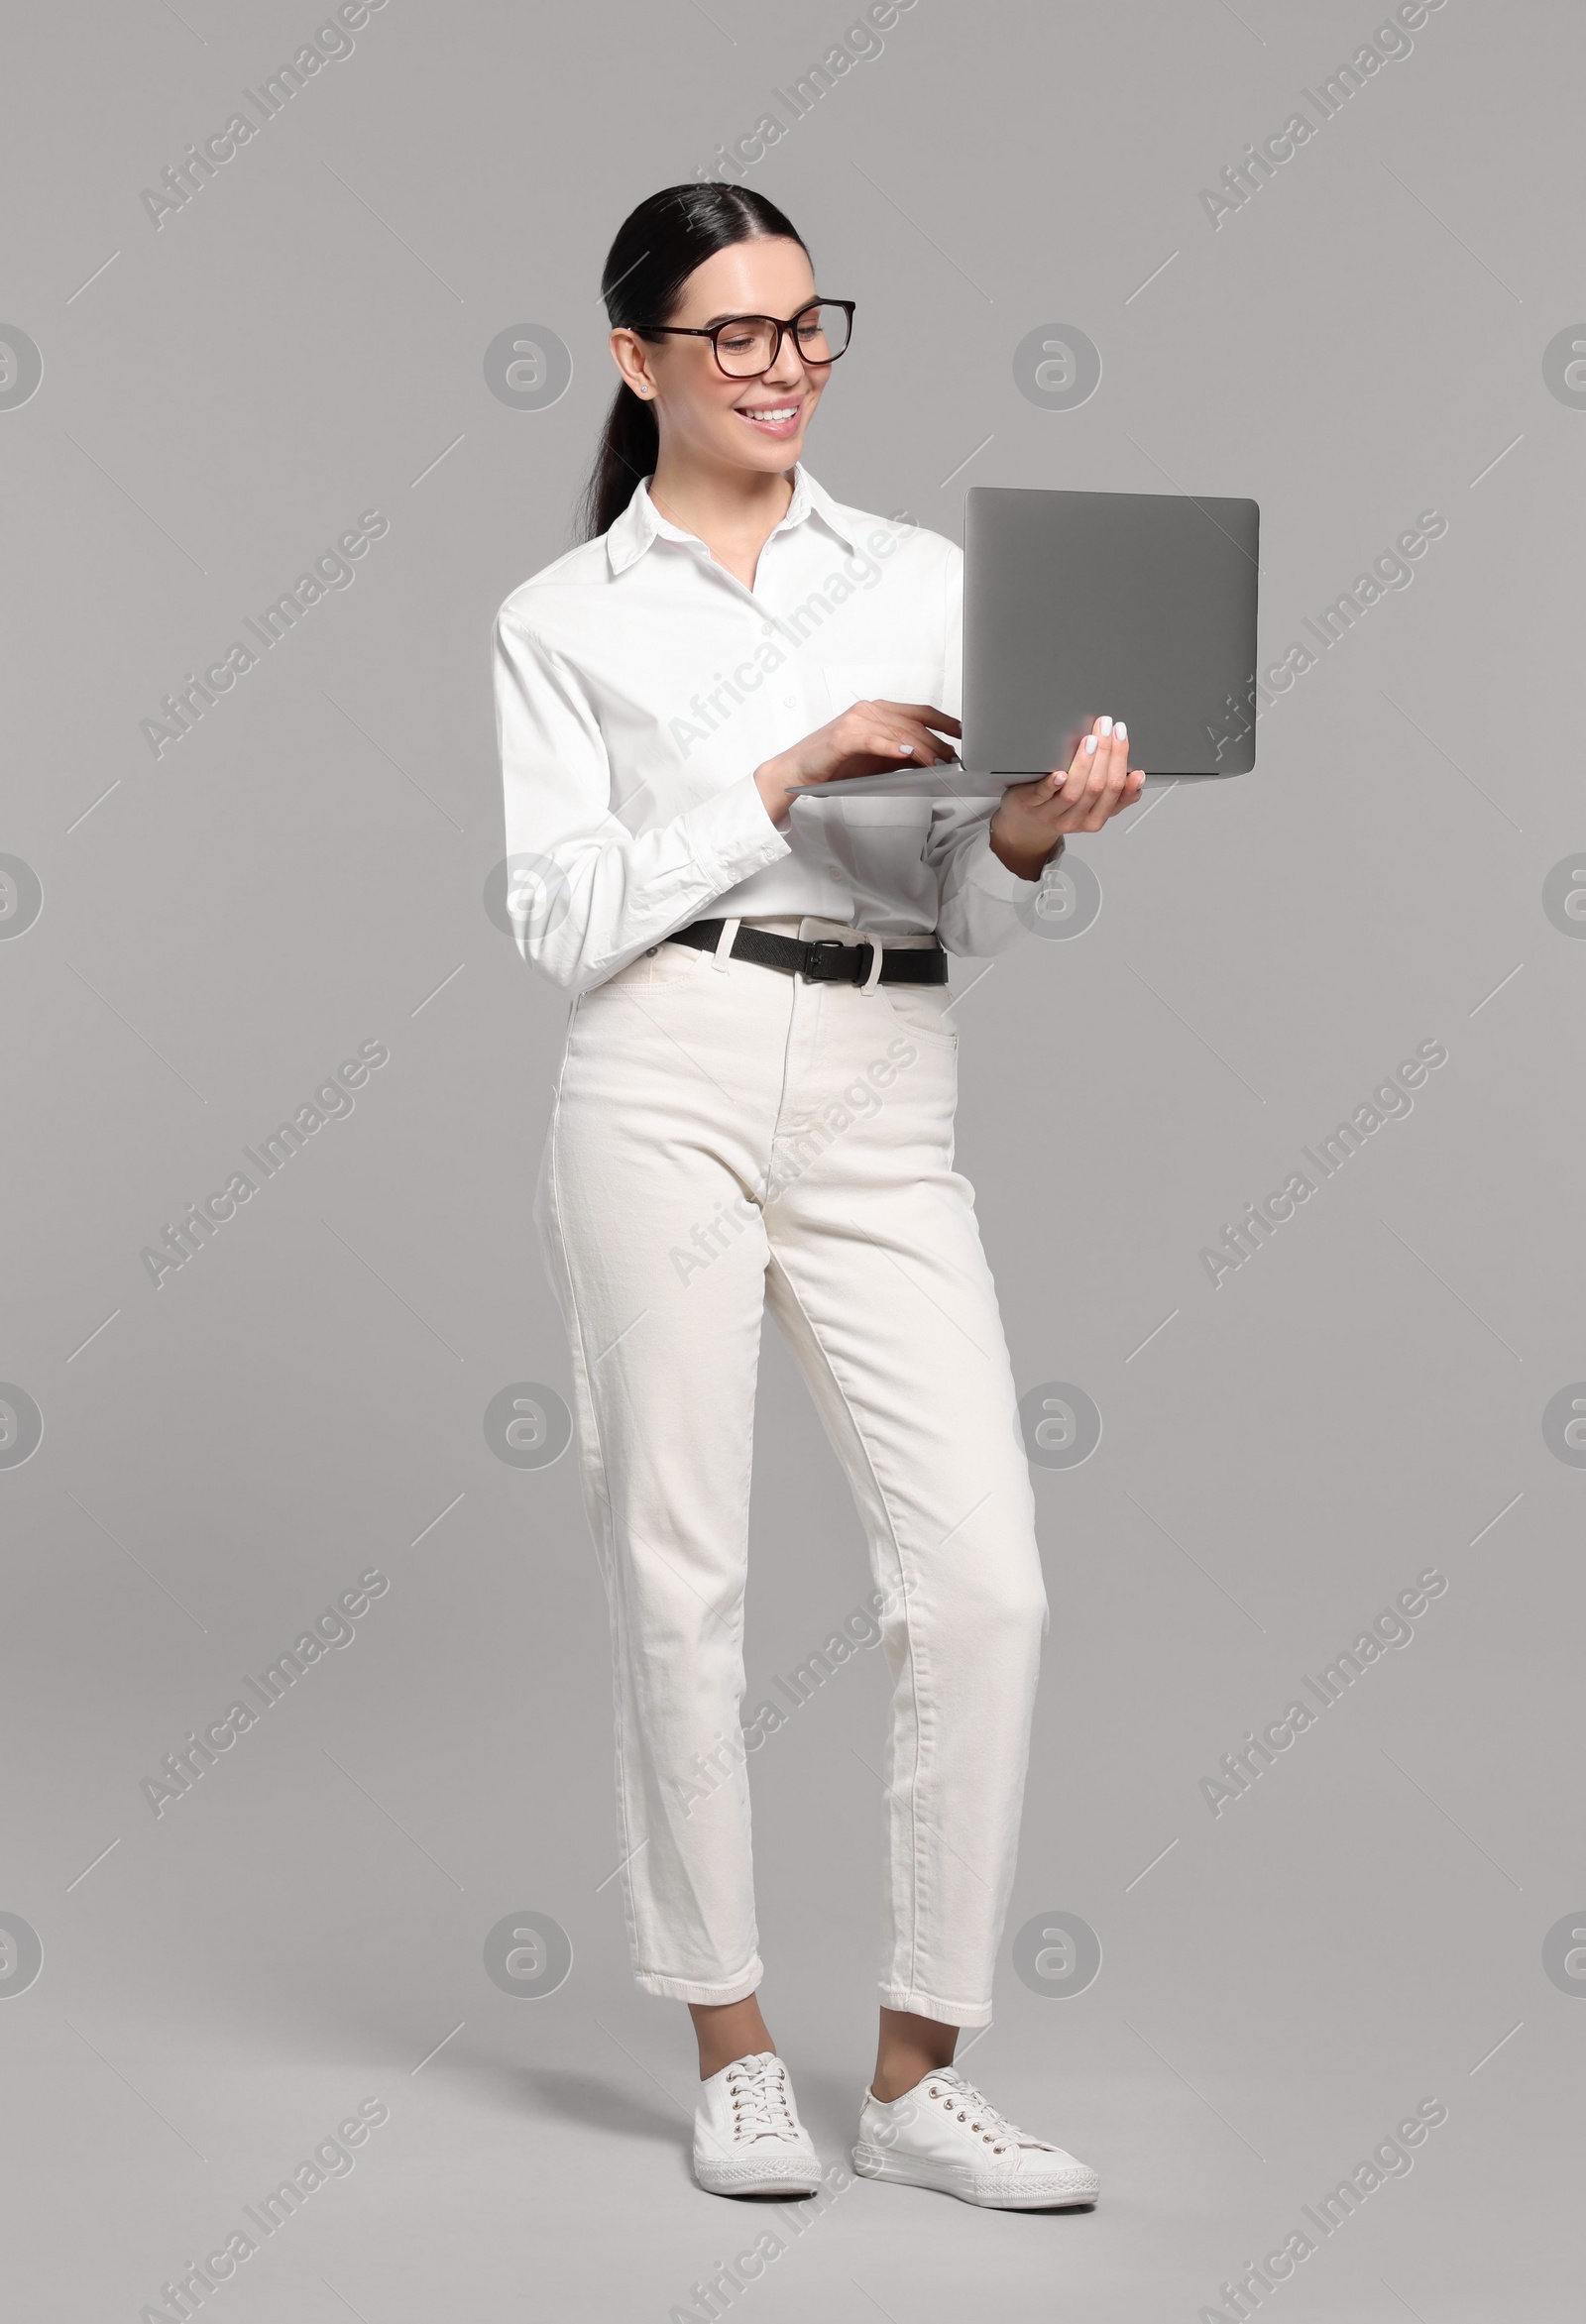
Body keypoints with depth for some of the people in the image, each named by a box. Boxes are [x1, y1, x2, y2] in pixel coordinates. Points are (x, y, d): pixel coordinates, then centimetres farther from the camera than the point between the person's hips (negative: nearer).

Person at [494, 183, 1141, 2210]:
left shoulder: (927, 578, 15)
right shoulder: (564, 617, 8)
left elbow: (966, 925, 11)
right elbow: (562, 919, -4)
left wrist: (1028, 830, -11)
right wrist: (793, 769, -11)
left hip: (888, 1109, 3)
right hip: (669, 1085, -2)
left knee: (983, 1581, -6)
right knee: (679, 1579, 1)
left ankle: (918, 2074, 6)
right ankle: (732, 2046, 17)